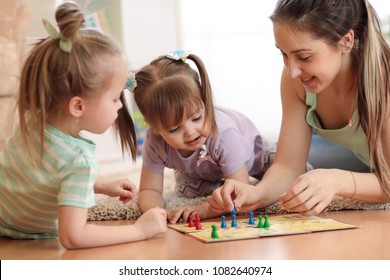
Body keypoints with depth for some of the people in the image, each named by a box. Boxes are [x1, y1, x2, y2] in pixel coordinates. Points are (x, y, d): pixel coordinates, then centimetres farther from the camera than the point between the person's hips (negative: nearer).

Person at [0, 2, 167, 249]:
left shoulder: (33, 120, -11)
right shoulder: (81, 161, -34)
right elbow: (72, 236, -38)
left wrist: (102, 187, 4)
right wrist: (140, 230, -29)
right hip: (21, 243, -8)